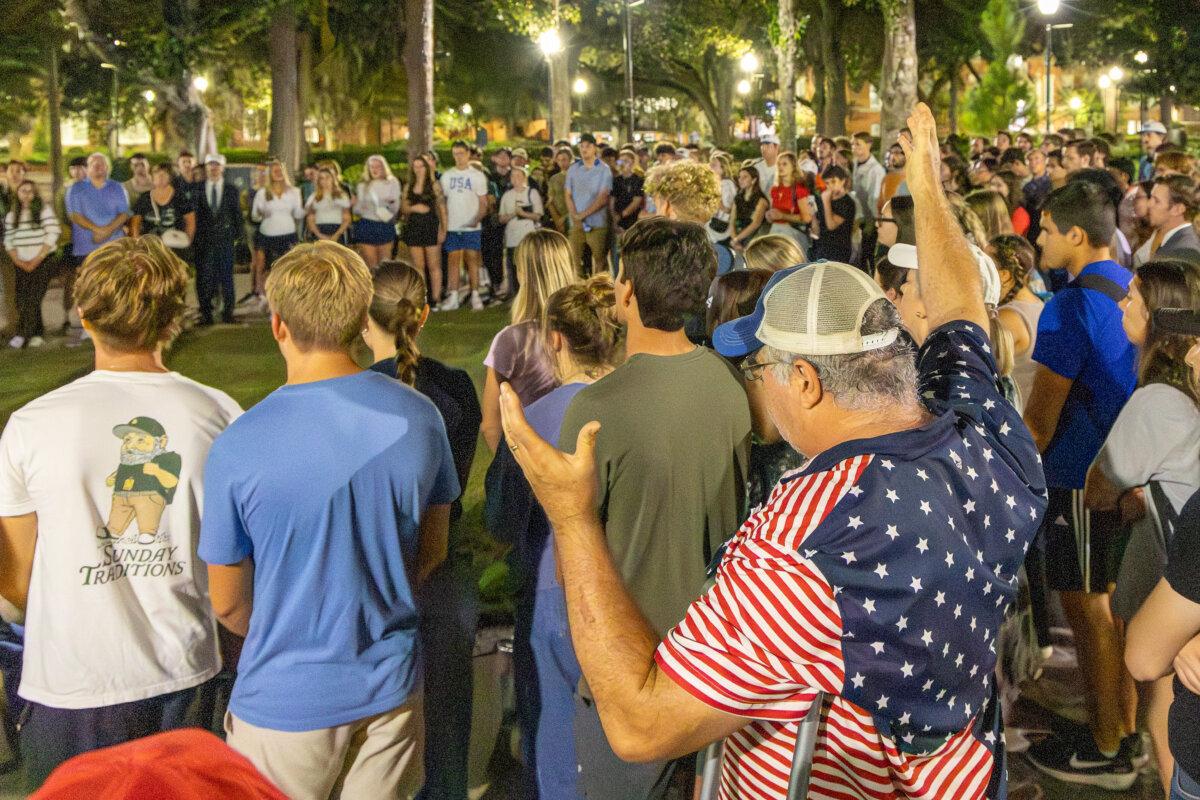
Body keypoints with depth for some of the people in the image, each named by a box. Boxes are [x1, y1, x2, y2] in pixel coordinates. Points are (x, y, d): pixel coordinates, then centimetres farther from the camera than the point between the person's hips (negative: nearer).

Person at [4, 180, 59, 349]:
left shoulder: (44, 210, -2)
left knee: (32, 299, -14)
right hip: (22, 264, 5)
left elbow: (52, 235, -9)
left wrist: (36, 260, -12)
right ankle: (38, 334, 4)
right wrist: (18, 261, -5)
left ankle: (23, 335, -13)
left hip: (43, 262, -5)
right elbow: (9, 241, 9)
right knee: (21, 299, -4)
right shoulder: (11, 215, 11)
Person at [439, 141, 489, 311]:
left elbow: (483, 202, 0)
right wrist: (443, 222, -4)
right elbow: (442, 201, 9)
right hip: (452, 226, 2)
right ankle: (453, 297, 5)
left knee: (472, 260, -2)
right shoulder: (447, 175, 9)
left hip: (471, 227, -2)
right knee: (453, 260, 2)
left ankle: (475, 296, 2)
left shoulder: (477, 176, 2)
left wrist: (477, 218, -17)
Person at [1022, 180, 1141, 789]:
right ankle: (1125, 731, 28)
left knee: (1086, 605, 3)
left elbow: (1039, 418, -18)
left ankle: (1105, 752, 14)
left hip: (1081, 473, -8)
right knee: (1109, 601, 17)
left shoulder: (1072, 306, -20)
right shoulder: (1131, 290, 6)